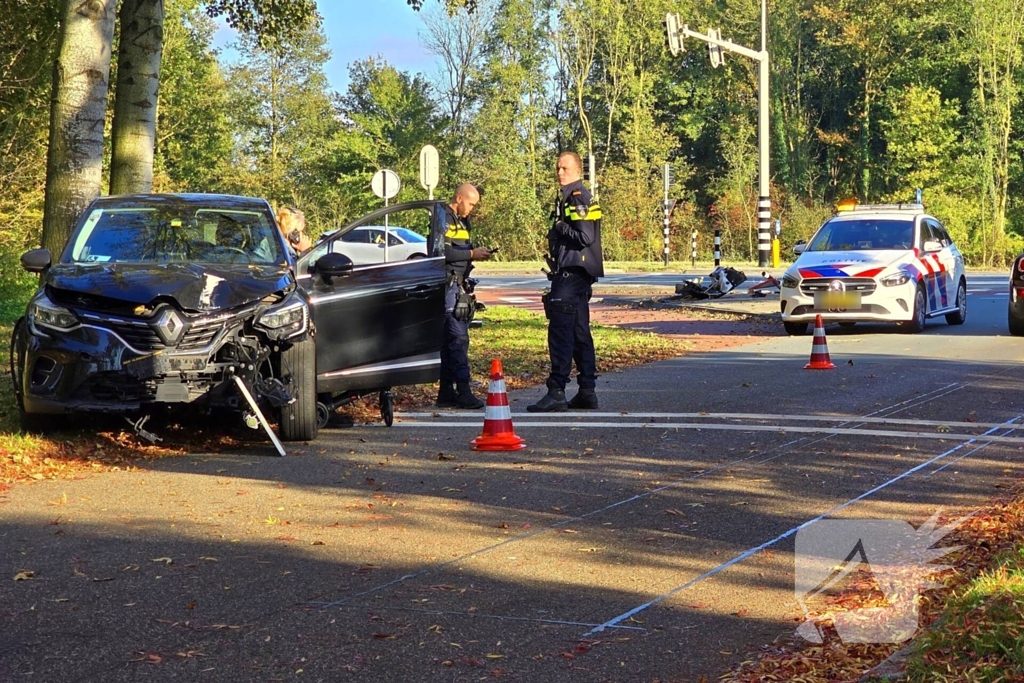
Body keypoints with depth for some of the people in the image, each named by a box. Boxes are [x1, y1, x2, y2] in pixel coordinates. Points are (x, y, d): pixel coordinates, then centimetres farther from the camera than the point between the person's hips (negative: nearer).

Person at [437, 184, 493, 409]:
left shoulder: (461, 221, 21)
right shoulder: (443, 219, -10)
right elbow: (443, 252, -20)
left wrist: (476, 253, 10)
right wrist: (471, 254, -18)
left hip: (458, 286, 10)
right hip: (448, 285, -10)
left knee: (450, 340, 10)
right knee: (458, 338, -12)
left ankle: (446, 393, 13)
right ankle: (463, 392, -14)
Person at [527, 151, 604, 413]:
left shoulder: (577, 199, -13)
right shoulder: (569, 198, 19)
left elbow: (585, 237, -22)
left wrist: (560, 227, -12)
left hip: (572, 273, -11)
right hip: (578, 274, 11)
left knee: (560, 332, -12)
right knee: (580, 334, 12)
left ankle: (556, 393, -14)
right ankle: (587, 391, 15)